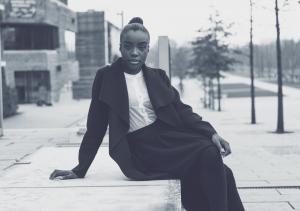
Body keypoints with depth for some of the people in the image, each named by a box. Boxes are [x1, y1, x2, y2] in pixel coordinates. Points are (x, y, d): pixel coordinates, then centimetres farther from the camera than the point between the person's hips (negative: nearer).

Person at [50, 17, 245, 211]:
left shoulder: (158, 76, 14)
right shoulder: (107, 77, 3)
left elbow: (182, 110, 7)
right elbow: (96, 126, 6)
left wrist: (211, 133, -10)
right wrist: (80, 169, 6)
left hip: (169, 136, 4)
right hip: (140, 149, -4)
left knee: (211, 153, -26)